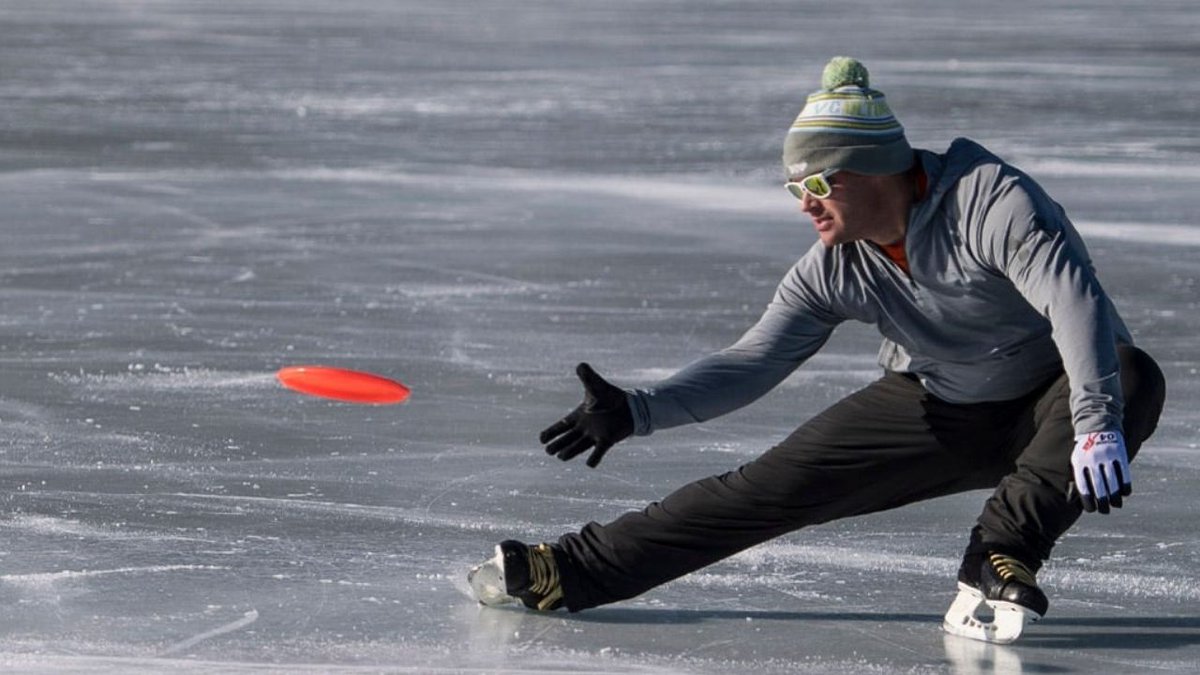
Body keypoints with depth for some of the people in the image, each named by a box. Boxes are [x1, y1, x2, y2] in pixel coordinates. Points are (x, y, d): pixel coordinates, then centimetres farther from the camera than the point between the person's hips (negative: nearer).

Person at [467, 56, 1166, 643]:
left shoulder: (991, 201, -28)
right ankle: (566, 573, -7)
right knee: (772, 487, -9)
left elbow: (1075, 300, -37)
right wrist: (636, 411, -21)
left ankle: (998, 562, -36)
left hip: (1044, 405, -4)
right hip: (934, 412, 4)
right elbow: (754, 361, -8)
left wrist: (1096, 424, -50)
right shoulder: (834, 268, -9)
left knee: (1134, 379, -36)